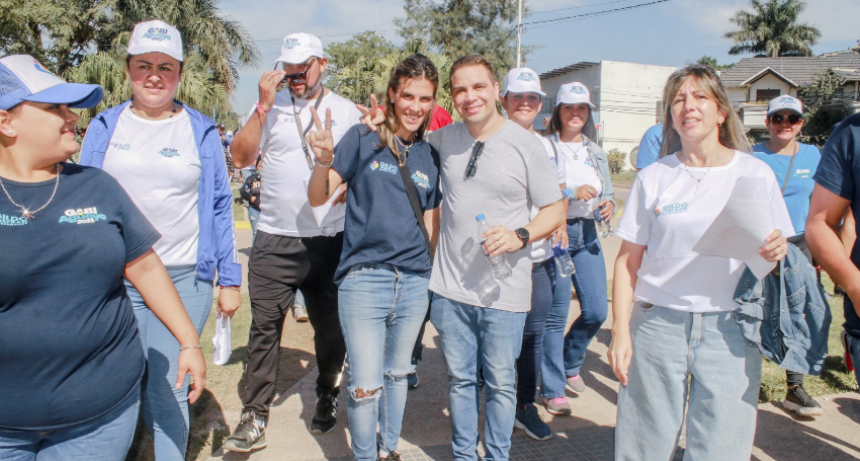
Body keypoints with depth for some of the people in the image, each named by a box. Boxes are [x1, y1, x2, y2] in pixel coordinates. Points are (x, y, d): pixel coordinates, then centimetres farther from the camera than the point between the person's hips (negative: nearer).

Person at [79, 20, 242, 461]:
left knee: (168, 391, 1)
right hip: (114, 275, 2)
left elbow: (219, 206, 4)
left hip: (184, 278, -1)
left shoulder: (201, 131, 4)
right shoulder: (105, 127, 8)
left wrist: (229, 280, 1)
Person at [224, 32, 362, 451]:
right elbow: (241, 157, -5)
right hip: (275, 239, 0)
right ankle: (255, 418, 10)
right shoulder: (269, 106, 5)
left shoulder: (346, 112, 7)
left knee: (330, 327, 11)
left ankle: (327, 398, 33)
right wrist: (263, 106, -11)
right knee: (264, 326, 0)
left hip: (330, 240, 1)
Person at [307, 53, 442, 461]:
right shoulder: (363, 140, -3)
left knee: (398, 374, 19)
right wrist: (324, 161, -27)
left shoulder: (431, 157, 8)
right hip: (364, 278, -4)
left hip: (414, 283, 4)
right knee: (366, 386, -2)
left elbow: (430, 225, 13)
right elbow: (318, 198, -8)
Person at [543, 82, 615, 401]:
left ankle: (570, 364, 33)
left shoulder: (596, 153, 14)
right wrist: (572, 193, -22)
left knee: (596, 311, 6)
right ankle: (552, 389, 10)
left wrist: (609, 204, -6)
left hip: (586, 234, 6)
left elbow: (607, 193, 16)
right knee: (556, 314, -4)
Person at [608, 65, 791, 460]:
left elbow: (771, 255, 9)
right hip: (658, 324, 0)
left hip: (729, 328, 0)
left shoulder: (756, 173, 4)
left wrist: (775, 251, -15)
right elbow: (627, 260, 3)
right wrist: (620, 331, -4)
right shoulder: (654, 177, 4)